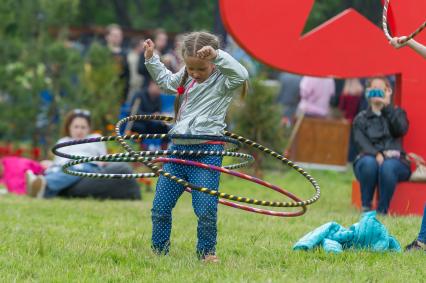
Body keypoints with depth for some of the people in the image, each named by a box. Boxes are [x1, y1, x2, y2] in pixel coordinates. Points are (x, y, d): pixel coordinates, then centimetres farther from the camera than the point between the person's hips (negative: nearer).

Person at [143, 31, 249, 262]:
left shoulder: (222, 81, -7)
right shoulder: (185, 78, 13)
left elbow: (241, 75, -30)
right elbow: (165, 80, 34)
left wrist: (216, 55, -36)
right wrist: (151, 58, 26)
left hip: (206, 152, -7)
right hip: (178, 148, 7)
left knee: (205, 209, -8)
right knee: (160, 207, 9)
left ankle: (206, 252, 11)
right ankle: (159, 250, 23)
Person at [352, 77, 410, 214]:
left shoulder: (397, 113, 20)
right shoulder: (361, 118, 18)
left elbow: (401, 130, -3)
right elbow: (361, 142, -1)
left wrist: (387, 106, -5)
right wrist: (377, 154, -20)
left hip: (394, 160, 0)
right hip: (369, 157, 0)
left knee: (388, 166, -38)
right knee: (369, 163, -37)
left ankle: (382, 211, -32)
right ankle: (366, 208, -28)